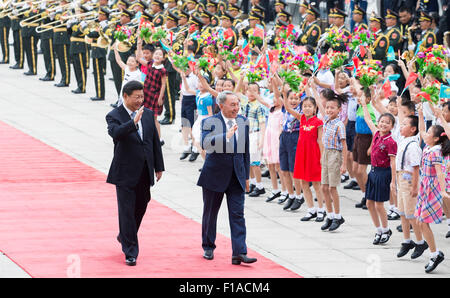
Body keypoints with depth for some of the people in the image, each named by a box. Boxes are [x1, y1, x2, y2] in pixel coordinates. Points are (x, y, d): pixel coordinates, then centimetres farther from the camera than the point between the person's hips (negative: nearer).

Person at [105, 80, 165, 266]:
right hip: (125, 173, -6)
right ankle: (130, 252, 2)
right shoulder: (114, 116, -9)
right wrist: (133, 122, -43)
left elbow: (155, 141, 13)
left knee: (141, 207, 16)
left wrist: (159, 167, 12)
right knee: (127, 211, -3)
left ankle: (124, 236, 40)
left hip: (144, 173, 6)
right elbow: (115, 133, -31)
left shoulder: (148, 114, 7)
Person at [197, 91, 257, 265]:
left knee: (238, 215, -6)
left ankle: (239, 253, -11)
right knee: (210, 213, 10)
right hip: (215, 175, -3)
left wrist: (246, 176, 14)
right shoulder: (210, 123, -8)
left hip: (237, 177, 3)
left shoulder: (243, 122, 8)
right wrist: (226, 136, -39)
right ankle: (208, 248, 28)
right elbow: (206, 143, -26)